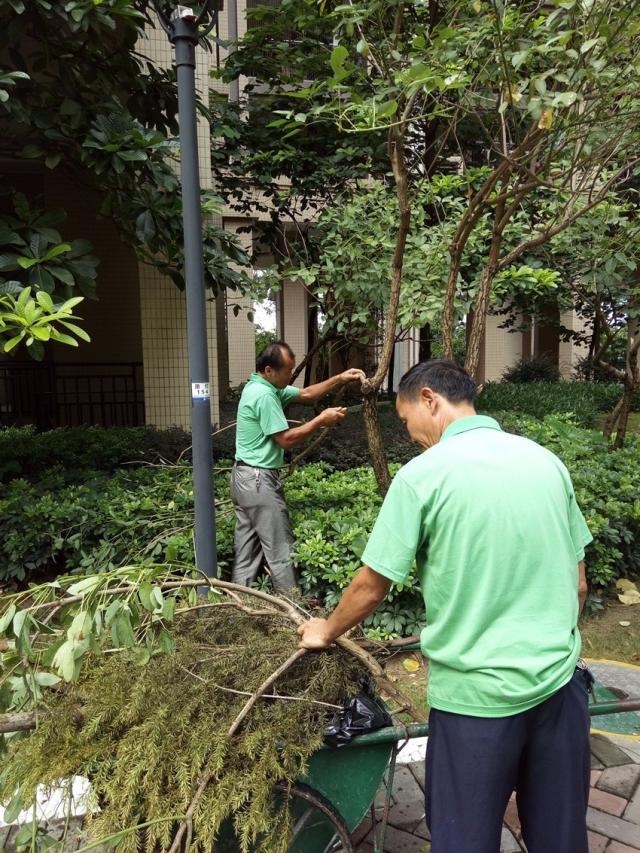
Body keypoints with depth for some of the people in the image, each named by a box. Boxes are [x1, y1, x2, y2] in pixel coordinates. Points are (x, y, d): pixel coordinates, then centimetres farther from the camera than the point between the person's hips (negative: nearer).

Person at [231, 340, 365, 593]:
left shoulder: (264, 386, 10)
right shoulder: (264, 395, -21)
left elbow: (306, 394, 14)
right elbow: (286, 439, -19)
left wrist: (340, 378, 5)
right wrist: (321, 420, -13)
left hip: (245, 477, 10)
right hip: (259, 480, -10)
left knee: (248, 547, 14)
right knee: (280, 548, 2)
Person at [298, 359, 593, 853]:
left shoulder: (422, 474, -14)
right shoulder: (547, 461, 2)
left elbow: (371, 586, -7)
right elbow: (578, 584, 9)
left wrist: (326, 632, 11)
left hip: (476, 692, -5)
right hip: (560, 679, 6)